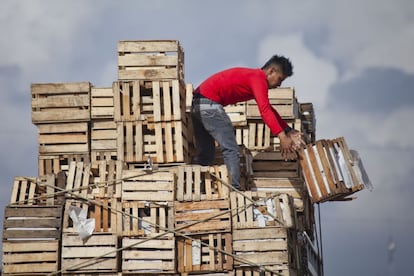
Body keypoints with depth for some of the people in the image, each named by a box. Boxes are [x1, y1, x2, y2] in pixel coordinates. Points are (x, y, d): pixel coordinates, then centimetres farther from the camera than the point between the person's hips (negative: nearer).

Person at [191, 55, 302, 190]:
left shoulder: (254, 76, 21)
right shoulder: (259, 78, -10)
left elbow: (268, 108, 28)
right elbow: (265, 111, -23)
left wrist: (288, 130, 23)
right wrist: (282, 136, -28)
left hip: (198, 103, 10)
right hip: (210, 104, -10)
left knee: (205, 153, 17)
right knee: (231, 150, -10)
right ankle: (235, 190, -16)